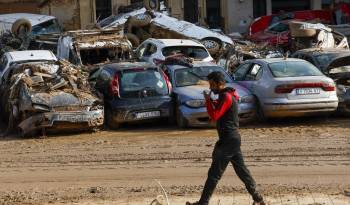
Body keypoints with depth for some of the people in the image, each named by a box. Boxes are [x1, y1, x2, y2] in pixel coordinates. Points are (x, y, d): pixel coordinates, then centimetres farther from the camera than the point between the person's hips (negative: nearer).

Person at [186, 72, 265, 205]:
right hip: (233, 138, 10)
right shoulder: (228, 95, 16)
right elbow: (219, 113, 21)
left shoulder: (226, 96, -16)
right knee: (241, 170, 13)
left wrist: (208, 100, -9)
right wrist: (212, 102, 5)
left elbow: (214, 116, -20)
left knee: (214, 174, -5)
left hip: (228, 140, -10)